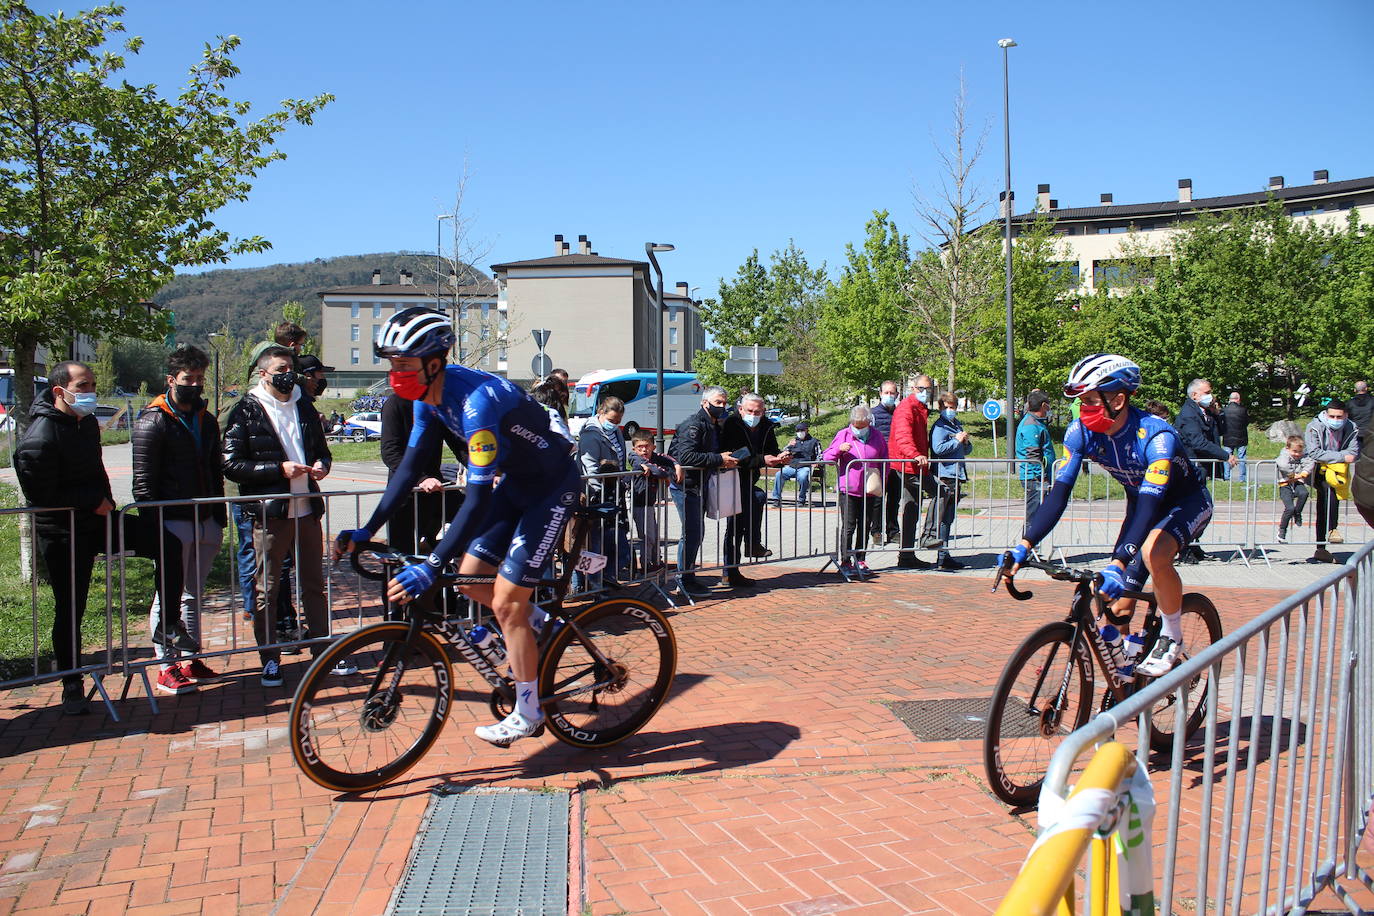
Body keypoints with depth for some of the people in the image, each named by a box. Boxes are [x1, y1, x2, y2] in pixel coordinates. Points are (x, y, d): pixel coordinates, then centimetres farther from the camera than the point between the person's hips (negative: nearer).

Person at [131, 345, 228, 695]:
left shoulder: (207, 421, 16)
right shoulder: (153, 421, -6)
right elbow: (143, 480, -10)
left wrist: (219, 516, 16)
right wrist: (151, 525, -15)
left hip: (205, 522, 7)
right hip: (173, 521, -7)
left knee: (194, 593, 14)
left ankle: (191, 661, 22)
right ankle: (167, 668, 5)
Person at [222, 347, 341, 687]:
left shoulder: (305, 407, 13)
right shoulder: (245, 412, -3)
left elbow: (321, 449, 22)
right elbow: (232, 465, -9)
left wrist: (322, 464, -2)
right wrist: (279, 469, -18)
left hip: (306, 509, 5)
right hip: (269, 513, -4)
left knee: (314, 584, 11)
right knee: (266, 589, 3)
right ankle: (269, 658, 14)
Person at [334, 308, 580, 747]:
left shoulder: (476, 401, -34)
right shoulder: (430, 396, -6)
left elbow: (478, 498, -37)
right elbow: (410, 466, 2)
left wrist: (429, 568, -39)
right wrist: (366, 530, -2)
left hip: (551, 488, -8)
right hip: (515, 482, 9)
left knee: (505, 603, -6)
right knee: (469, 579, 7)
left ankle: (528, 711, 10)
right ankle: (537, 622, 32)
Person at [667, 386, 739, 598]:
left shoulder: (714, 427, 16)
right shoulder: (693, 425, -16)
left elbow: (714, 455, 27)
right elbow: (687, 456, -27)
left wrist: (727, 461, 5)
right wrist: (719, 459, -24)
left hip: (698, 487, 10)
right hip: (685, 486, -10)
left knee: (695, 533, 14)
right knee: (693, 532, -9)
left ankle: (687, 577, 24)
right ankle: (685, 579, 0)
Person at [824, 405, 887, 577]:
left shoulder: (877, 437, 7)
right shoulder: (843, 435, 0)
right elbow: (827, 457, 2)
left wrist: (881, 482, 5)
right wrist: (839, 449, -17)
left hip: (869, 491, 3)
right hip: (848, 489, -3)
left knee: (864, 526, 10)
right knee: (848, 526, -4)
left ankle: (860, 560, 18)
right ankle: (845, 561, 2)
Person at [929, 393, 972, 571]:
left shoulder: (958, 425, 19)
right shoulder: (939, 426, -6)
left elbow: (967, 451, 26)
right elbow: (938, 449, -20)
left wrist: (966, 442, 4)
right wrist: (957, 441, -12)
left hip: (957, 476, 9)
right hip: (944, 477, -9)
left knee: (948, 519, 12)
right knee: (942, 519, -7)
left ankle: (944, 556, 17)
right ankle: (942, 557, -5)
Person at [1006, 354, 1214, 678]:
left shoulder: (1156, 436, -35)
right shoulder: (1081, 432, -20)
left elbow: (1150, 507, -43)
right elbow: (1059, 494, -21)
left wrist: (1117, 565, -54)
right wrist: (1024, 546, -31)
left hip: (1186, 501, -5)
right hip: (1141, 501, 5)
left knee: (1153, 554, -34)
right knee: (1118, 607, -3)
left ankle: (1172, 638, -11)